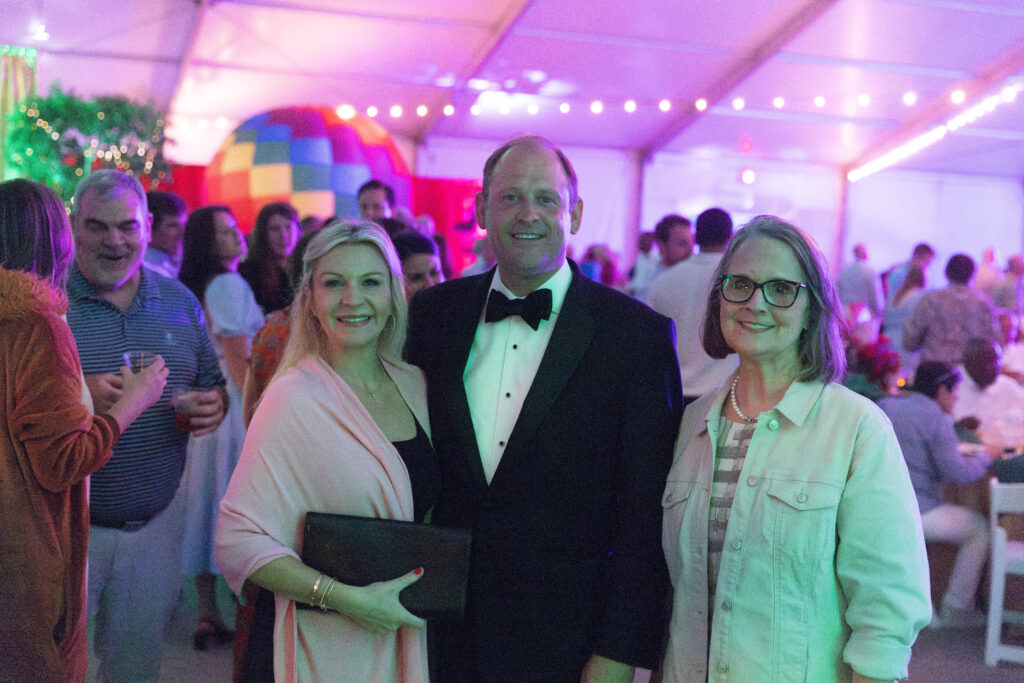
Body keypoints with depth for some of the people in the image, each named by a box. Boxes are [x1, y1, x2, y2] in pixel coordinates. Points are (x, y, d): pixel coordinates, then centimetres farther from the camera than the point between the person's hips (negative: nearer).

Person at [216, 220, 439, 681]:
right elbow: (238, 541, -19)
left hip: (416, 633, 6)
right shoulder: (294, 398, -16)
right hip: (331, 643, -5)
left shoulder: (414, 384, 1)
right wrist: (349, 600, -24)